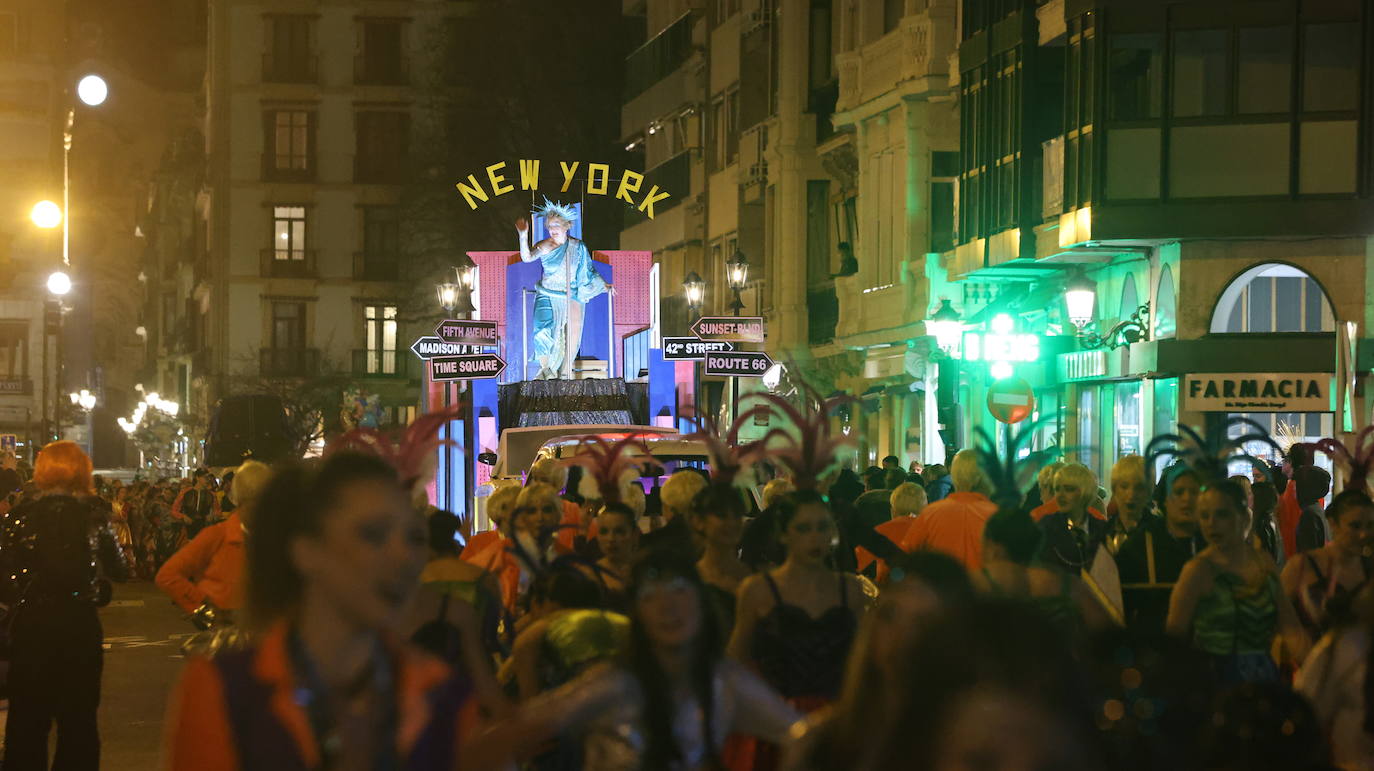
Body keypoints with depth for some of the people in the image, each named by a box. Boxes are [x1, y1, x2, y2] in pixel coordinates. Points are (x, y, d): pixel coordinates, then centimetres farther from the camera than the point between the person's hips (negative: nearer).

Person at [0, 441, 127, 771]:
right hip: (78, 624, -1)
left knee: (26, 719, 11)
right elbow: (118, 569, 0)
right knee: (78, 719, 10)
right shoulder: (90, 516, -5)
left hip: (28, 624, 1)